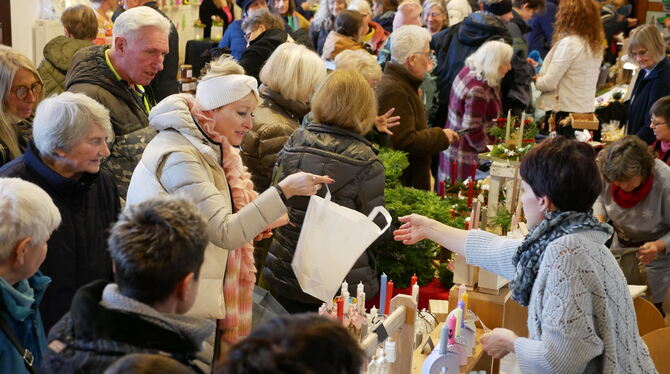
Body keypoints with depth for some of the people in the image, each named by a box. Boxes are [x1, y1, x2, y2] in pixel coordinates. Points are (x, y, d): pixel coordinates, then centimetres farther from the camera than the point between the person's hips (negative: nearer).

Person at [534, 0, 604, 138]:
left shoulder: (568, 43, -16)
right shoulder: (596, 45, 7)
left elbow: (549, 83, -16)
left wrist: (537, 80, 6)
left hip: (565, 112, -8)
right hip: (587, 110, 8)